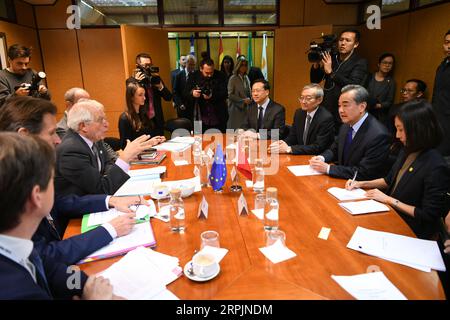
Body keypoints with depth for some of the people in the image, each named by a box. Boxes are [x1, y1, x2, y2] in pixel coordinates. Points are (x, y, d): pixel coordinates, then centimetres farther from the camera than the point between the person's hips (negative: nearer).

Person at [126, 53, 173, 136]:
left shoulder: (155, 78, 9)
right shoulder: (131, 81, 0)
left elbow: (168, 97, 4)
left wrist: (160, 86, -13)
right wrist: (137, 82, -19)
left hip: (157, 122, 3)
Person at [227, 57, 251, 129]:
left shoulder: (246, 78, 10)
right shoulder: (233, 79, -6)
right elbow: (230, 95, -10)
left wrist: (249, 100, 1)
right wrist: (243, 100, -13)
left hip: (245, 108, 5)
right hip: (236, 108, -5)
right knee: (235, 128, -4)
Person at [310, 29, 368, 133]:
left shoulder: (360, 63, -4)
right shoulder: (331, 58, 9)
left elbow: (353, 86, -19)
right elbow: (315, 80, 11)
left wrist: (330, 72, -23)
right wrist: (316, 65, -9)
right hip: (325, 111, 4)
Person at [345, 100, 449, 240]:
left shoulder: (435, 167, -24)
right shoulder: (407, 152, 0)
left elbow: (428, 215, -20)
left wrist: (389, 199, -17)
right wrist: (361, 184, 4)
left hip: (411, 231, -7)